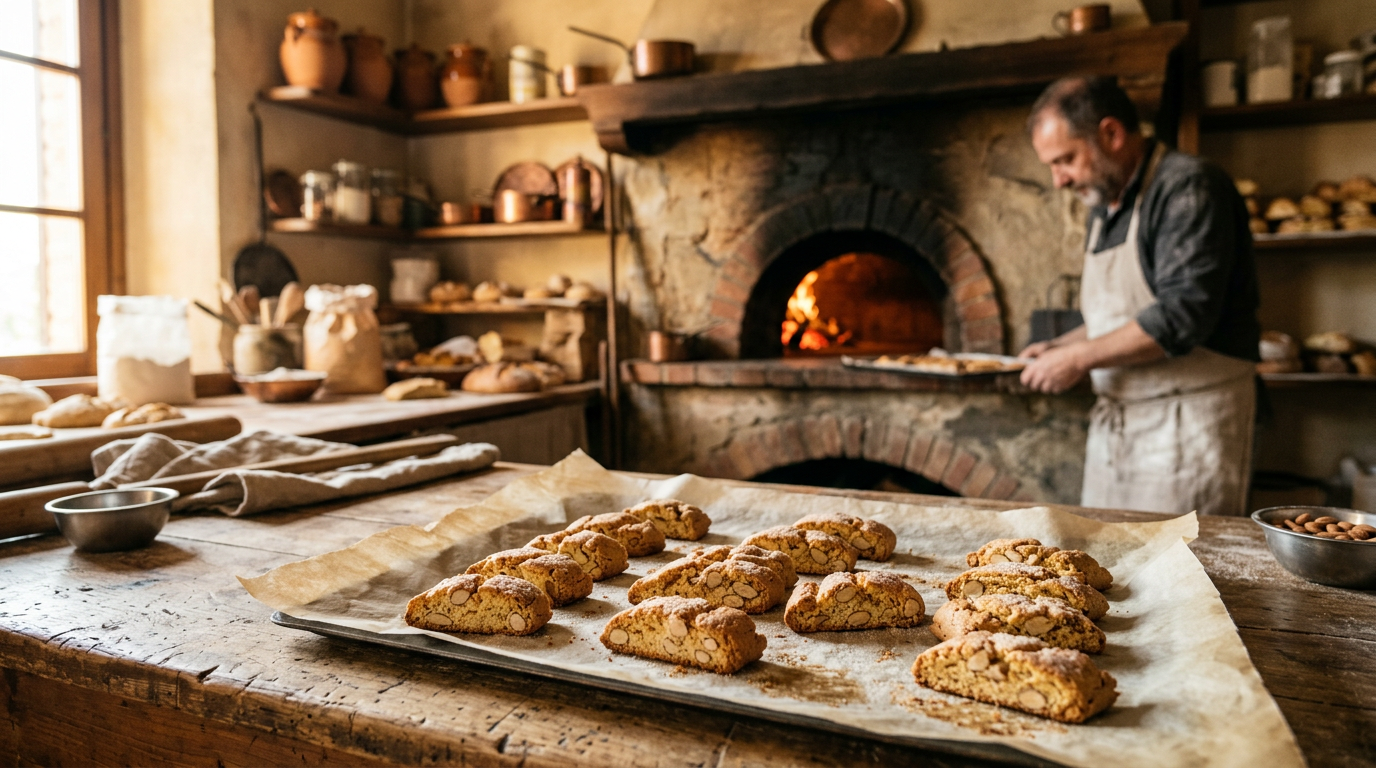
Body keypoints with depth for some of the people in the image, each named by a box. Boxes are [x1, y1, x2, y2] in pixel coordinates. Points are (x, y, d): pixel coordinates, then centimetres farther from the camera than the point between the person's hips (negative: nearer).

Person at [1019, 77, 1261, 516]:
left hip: (1187, 429, -8)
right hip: (1112, 427, 8)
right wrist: (1059, 348, 8)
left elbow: (1184, 315, -22)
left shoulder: (1188, 188, -11)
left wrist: (1081, 357, -16)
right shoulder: (1104, 206, 16)